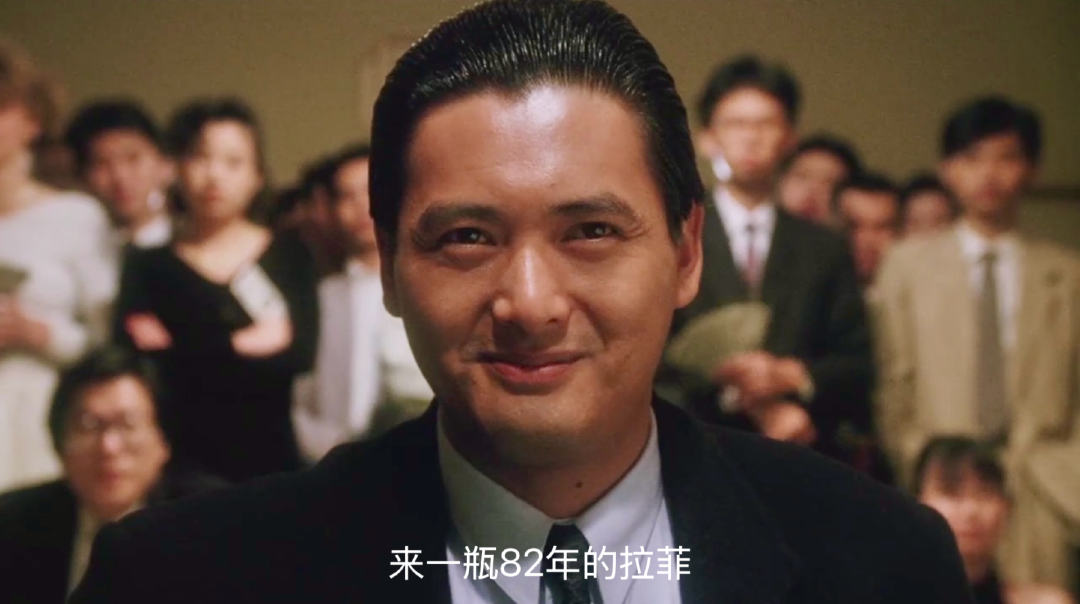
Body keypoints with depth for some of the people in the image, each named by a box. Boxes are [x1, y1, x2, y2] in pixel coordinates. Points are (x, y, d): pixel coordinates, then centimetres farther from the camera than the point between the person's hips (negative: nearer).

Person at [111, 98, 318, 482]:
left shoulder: (288, 258, 6)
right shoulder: (148, 265, 5)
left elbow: (301, 352, -7)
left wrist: (178, 353, -6)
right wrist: (248, 343, -6)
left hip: (268, 455, 1)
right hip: (184, 461, -1)